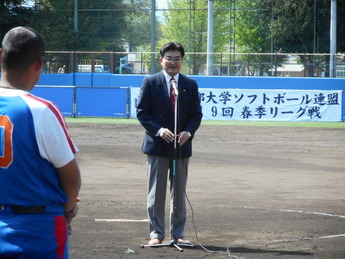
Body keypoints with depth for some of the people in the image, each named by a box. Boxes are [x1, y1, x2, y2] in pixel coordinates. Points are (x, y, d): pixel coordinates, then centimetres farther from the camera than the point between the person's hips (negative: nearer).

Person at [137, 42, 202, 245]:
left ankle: (178, 233, 16)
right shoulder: (150, 83, 0)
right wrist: (158, 130, -17)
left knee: (179, 192, 8)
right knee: (156, 192, 1)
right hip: (157, 145, -2)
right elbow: (142, 112, -3)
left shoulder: (190, 85, 7)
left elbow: (196, 114, 7)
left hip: (182, 145, 2)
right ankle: (156, 233, 8)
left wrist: (188, 132, -12)